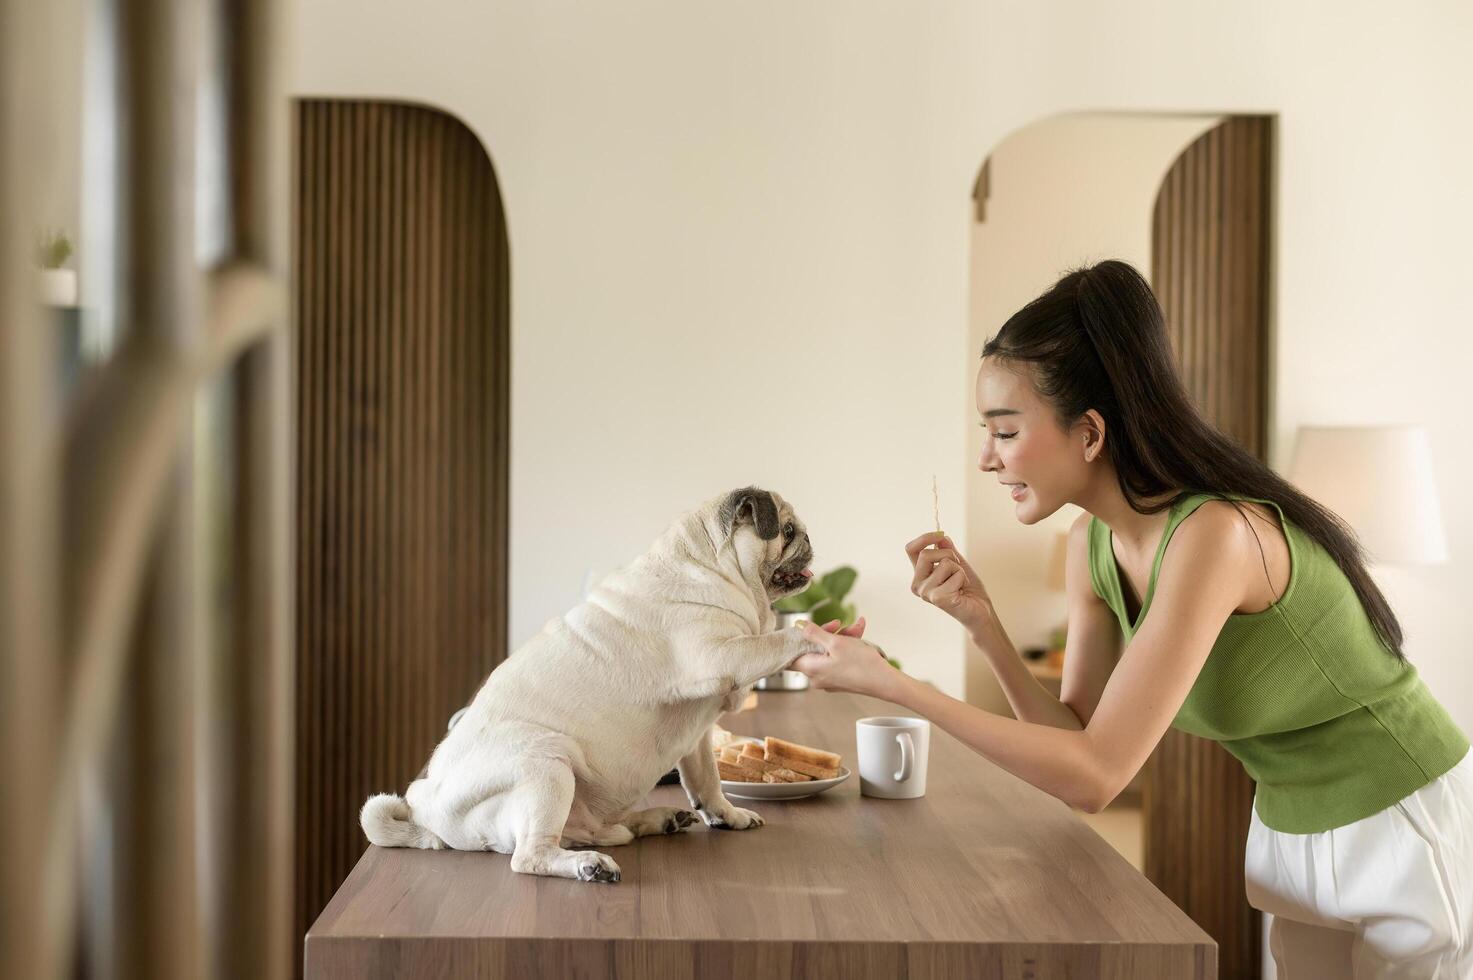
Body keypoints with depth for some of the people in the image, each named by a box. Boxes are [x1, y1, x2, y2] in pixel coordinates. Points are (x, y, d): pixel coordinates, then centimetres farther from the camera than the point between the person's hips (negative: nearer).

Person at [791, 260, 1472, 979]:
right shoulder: (1092, 546, -5)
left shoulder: (1215, 535, -31)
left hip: (1405, 831, -7)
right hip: (1293, 833, 7)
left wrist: (889, 683, -30)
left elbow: (1095, 776, -31)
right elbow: (1075, 739, -3)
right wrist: (981, 624, -16)